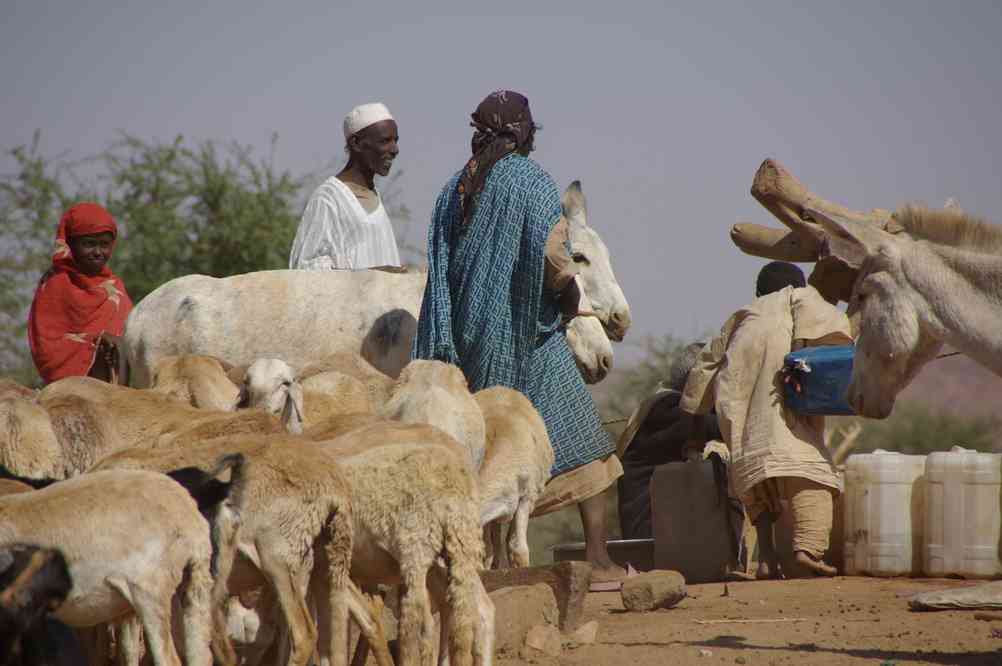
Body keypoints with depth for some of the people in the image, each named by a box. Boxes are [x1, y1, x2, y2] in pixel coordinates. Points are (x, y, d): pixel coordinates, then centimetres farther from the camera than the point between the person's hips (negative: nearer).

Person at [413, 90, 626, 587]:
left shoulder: (455, 189, 10)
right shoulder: (531, 181, -8)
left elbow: (441, 267, 11)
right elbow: (551, 255, -17)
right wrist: (572, 300, 1)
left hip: (471, 336, 6)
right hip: (529, 337, -6)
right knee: (581, 441, 1)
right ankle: (598, 560, -3)